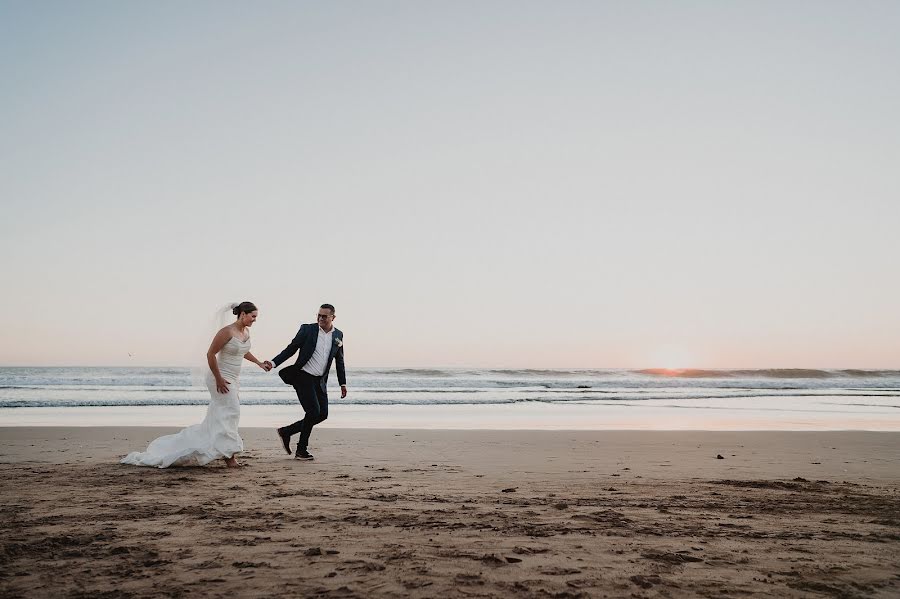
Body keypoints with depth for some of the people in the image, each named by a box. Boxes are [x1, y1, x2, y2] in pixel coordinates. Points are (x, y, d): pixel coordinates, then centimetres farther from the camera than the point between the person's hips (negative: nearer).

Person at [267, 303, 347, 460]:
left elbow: (339, 360, 15)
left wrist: (343, 383, 15)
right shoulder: (307, 329, -5)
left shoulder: (338, 335, 7)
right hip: (304, 377, -5)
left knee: (323, 414, 2)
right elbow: (291, 348, -3)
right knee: (313, 412, -12)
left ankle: (286, 431, 18)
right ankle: (301, 450, 5)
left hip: (320, 381, 6)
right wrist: (274, 362, -14)